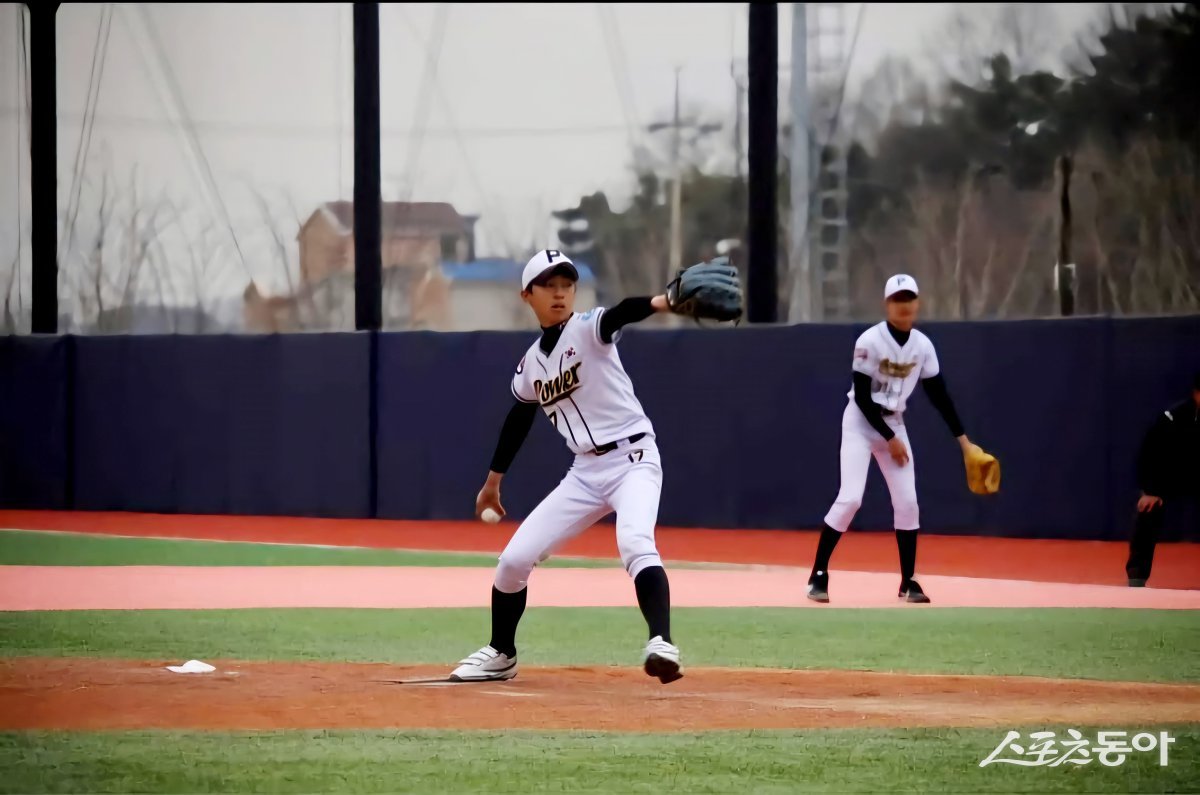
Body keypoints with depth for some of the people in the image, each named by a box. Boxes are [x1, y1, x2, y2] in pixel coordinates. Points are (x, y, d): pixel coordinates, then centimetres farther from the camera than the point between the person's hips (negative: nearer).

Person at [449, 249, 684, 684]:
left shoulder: (588, 329, -10)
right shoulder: (530, 364, 8)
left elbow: (620, 314, -33)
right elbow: (518, 419, 24)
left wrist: (663, 303, -54)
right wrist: (493, 481, 32)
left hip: (633, 459, -6)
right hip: (586, 472, 6)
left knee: (635, 543, -34)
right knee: (514, 558, 4)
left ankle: (661, 645, -42)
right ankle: (500, 654, 24)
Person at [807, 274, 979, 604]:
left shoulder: (923, 346, -4)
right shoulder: (870, 341, -20)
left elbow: (939, 396, 1)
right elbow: (862, 397, -19)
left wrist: (963, 441, -2)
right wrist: (889, 439, -17)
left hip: (894, 424, 5)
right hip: (861, 422, -5)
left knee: (907, 502, 0)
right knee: (850, 498, -17)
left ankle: (908, 581, 10)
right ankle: (818, 574, -8)